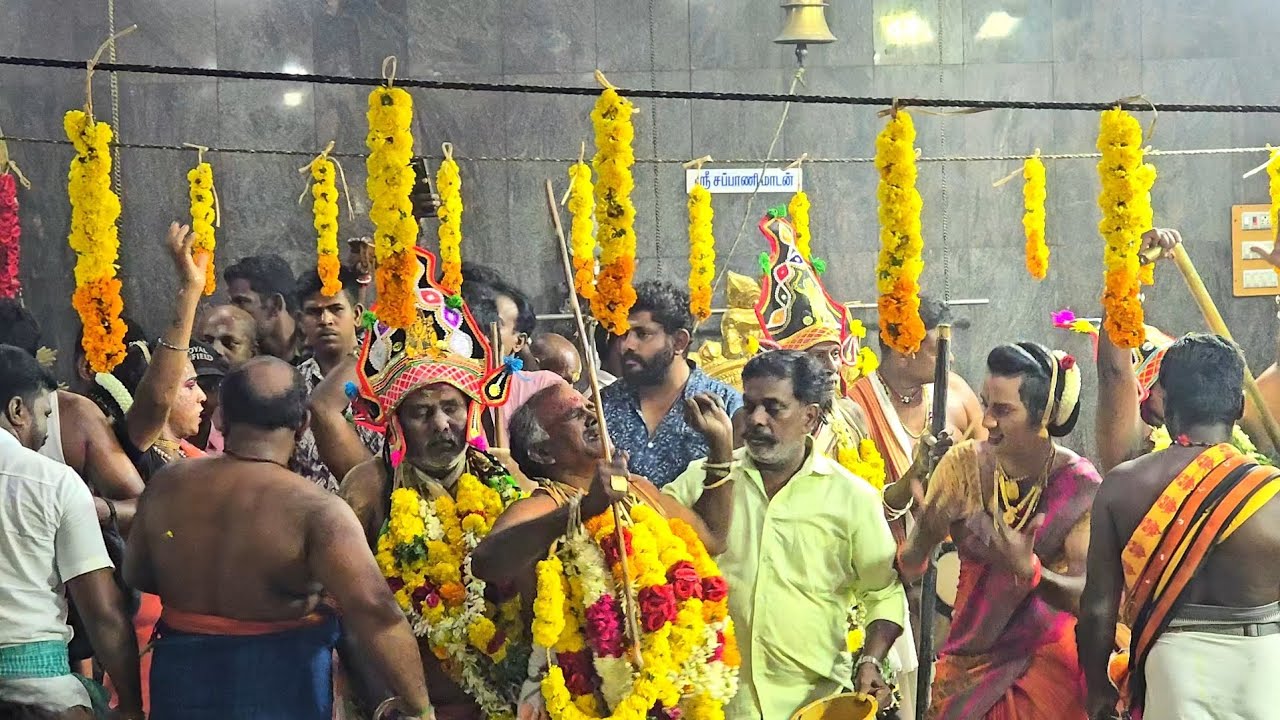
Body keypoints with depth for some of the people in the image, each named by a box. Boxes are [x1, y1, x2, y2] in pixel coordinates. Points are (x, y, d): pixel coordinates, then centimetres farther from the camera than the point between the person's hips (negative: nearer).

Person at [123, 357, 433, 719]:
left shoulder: (166, 486, -6)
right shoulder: (315, 510, -21)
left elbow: (136, 574, 8)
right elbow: (374, 610, -29)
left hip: (183, 675, 4)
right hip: (280, 690, -3)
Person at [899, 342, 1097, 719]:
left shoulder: (1079, 485, -15)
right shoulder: (964, 464, -10)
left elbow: (1086, 595, -20)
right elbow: (909, 566, -11)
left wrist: (1027, 569, -38)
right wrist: (925, 533, -34)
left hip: (1049, 662, -2)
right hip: (970, 657, 2)